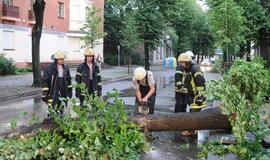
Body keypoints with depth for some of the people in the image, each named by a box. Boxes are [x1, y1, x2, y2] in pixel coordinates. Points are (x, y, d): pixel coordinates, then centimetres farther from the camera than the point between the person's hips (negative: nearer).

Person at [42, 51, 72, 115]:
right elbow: (45, 81, -9)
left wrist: (70, 90, 17)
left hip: (63, 93, 5)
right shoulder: (50, 68, -9)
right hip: (53, 94, -5)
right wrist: (45, 94, -11)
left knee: (61, 110, 13)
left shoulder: (65, 68, 8)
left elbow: (68, 80, 18)